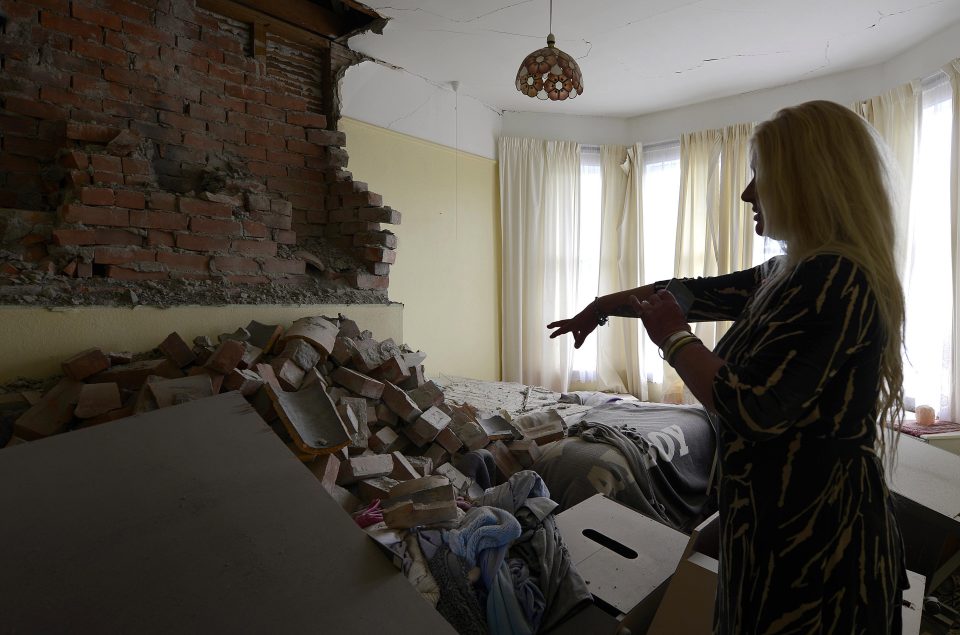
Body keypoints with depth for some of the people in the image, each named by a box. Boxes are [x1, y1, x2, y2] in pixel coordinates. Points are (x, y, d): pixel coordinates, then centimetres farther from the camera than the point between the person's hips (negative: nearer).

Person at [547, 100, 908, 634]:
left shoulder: (829, 278, -24)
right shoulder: (802, 272, 6)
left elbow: (747, 408, -30)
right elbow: (700, 293, 13)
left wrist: (673, 338, -14)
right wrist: (602, 306, 19)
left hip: (810, 535, -9)